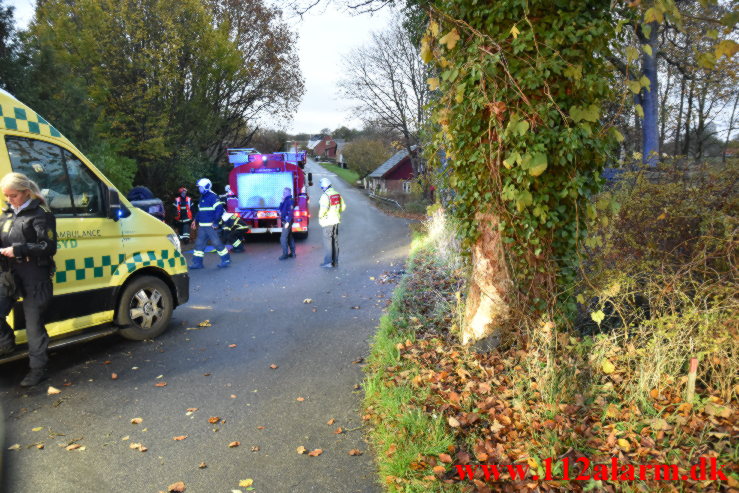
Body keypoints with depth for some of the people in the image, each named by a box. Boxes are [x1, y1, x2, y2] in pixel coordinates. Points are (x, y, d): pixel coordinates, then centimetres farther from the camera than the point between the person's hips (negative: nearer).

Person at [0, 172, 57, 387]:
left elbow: (48, 247, -13)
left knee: (34, 325, 3)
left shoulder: (40, 214, -8)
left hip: (35, 279, -6)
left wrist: (18, 250, -21)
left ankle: (38, 368, 18)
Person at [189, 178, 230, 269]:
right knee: (199, 244, 8)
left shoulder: (213, 197, -14)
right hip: (202, 226, 9)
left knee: (217, 243, -3)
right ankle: (197, 263, 13)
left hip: (210, 226, -9)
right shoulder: (202, 197, 16)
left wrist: (215, 223, -19)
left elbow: (219, 209, -20)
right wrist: (196, 220, 19)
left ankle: (226, 259, 9)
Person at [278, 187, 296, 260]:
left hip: (287, 222, -10)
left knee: (283, 238, -10)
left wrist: (288, 222, -25)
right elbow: (281, 209, 16)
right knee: (289, 237, 13)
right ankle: (292, 252, 19)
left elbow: (291, 212, -22)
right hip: (285, 221, 10)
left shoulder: (290, 200, -15)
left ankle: (285, 254, -7)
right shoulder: (286, 200, 15)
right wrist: (282, 201, 2)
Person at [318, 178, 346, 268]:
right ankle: (335, 262, 18)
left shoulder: (325, 196, -18)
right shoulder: (337, 194, 7)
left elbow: (323, 208, -29)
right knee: (335, 241, 13)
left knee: (327, 241, -2)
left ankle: (328, 262, -1)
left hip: (327, 221, -7)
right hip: (336, 220, 7)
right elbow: (343, 206, 13)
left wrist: (320, 217, -14)